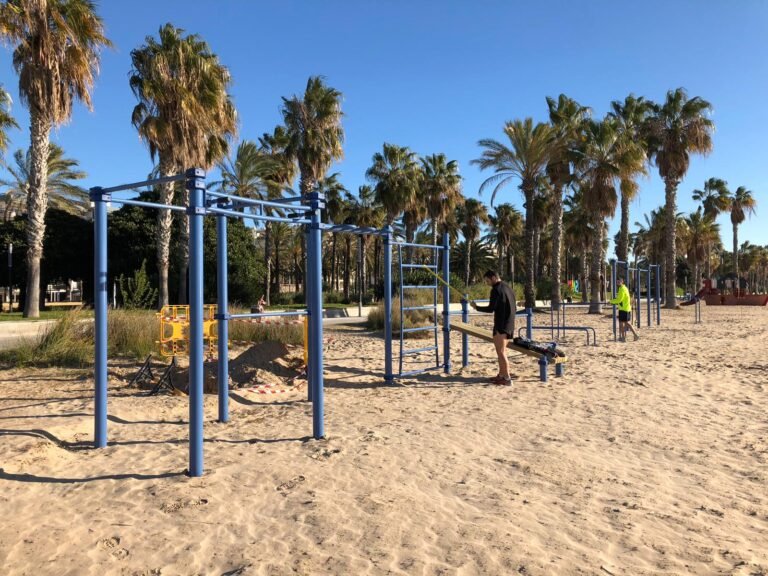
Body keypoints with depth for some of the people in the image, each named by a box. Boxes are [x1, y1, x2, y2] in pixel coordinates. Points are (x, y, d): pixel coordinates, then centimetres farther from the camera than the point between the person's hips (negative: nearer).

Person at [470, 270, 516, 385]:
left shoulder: (496, 290, -13)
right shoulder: (508, 288, 15)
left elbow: (491, 309, -17)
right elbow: (514, 308, 19)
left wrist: (476, 307, -5)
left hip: (501, 325, -9)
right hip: (509, 325, 9)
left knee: (501, 352, -7)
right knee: (501, 351, 17)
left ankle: (507, 378, -8)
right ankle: (501, 375, 22)